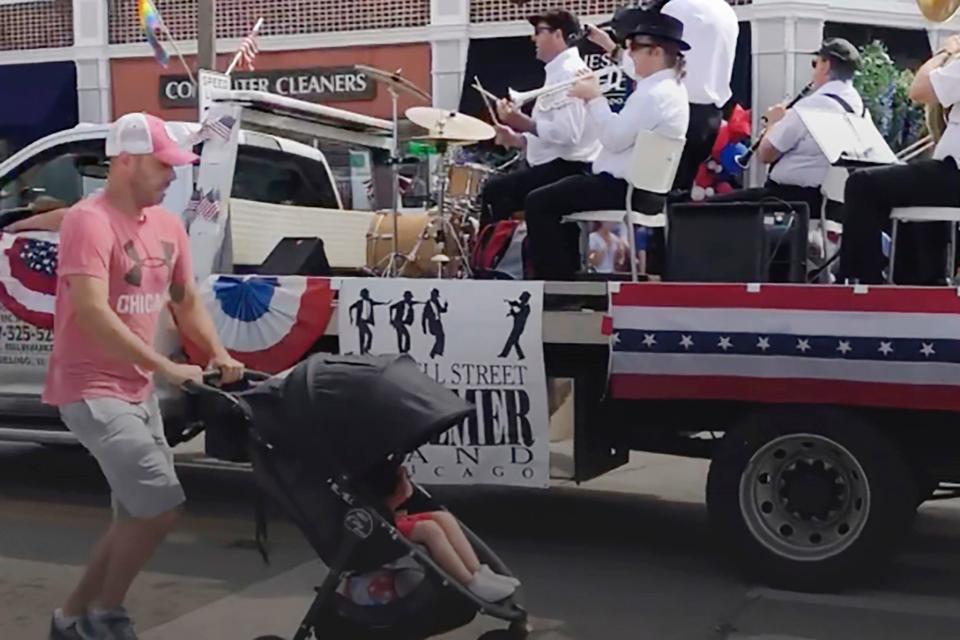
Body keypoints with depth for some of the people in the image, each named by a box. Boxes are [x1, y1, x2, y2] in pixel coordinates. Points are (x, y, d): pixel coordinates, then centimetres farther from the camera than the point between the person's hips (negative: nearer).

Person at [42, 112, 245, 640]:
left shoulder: (168, 225, 9)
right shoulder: (89, 221, -16)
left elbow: (187, 302, 18)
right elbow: (92, 313, -26)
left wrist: (219, 354, 1)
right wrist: (166, 367, -29)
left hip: (138, 392, 9)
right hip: (91, 390, -9)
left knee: (139, 515, 14)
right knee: (160, 506, -13)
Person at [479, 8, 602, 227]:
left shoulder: (568, 72, -13)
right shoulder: (560, 72, 21)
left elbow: (567, 134, -25)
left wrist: (524, 123, -23)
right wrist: (517, 139, 10)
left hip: (566, 170, -11)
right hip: (558, 167, 11)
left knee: (495, 190, -16)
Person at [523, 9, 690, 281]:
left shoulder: (655, 94, -21)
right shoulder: (669, 87, 14)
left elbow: (614, 139, -24)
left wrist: (595, 98, -12)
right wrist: (595, 97, 7)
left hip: (627, 189, -11)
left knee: (539, 202, -9)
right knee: (561, 194, 28)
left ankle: (557, 282, -6)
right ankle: (569, 271, 29)